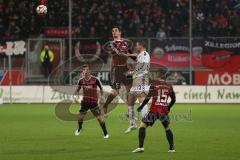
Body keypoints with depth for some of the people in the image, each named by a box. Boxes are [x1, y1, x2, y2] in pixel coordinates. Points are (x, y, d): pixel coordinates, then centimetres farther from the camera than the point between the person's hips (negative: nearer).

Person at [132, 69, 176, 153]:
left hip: (154, 110, -4)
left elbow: (148, 97, -10)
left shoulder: (154, 84, -3)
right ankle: (172, 148, 19)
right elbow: (173, 100, 16)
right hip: (164, 111, 4)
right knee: (167, 128, 24)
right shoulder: (169, 86, 9)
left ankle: (140, 147, -10)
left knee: (143, 125, 3)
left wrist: (141, 107, -2)